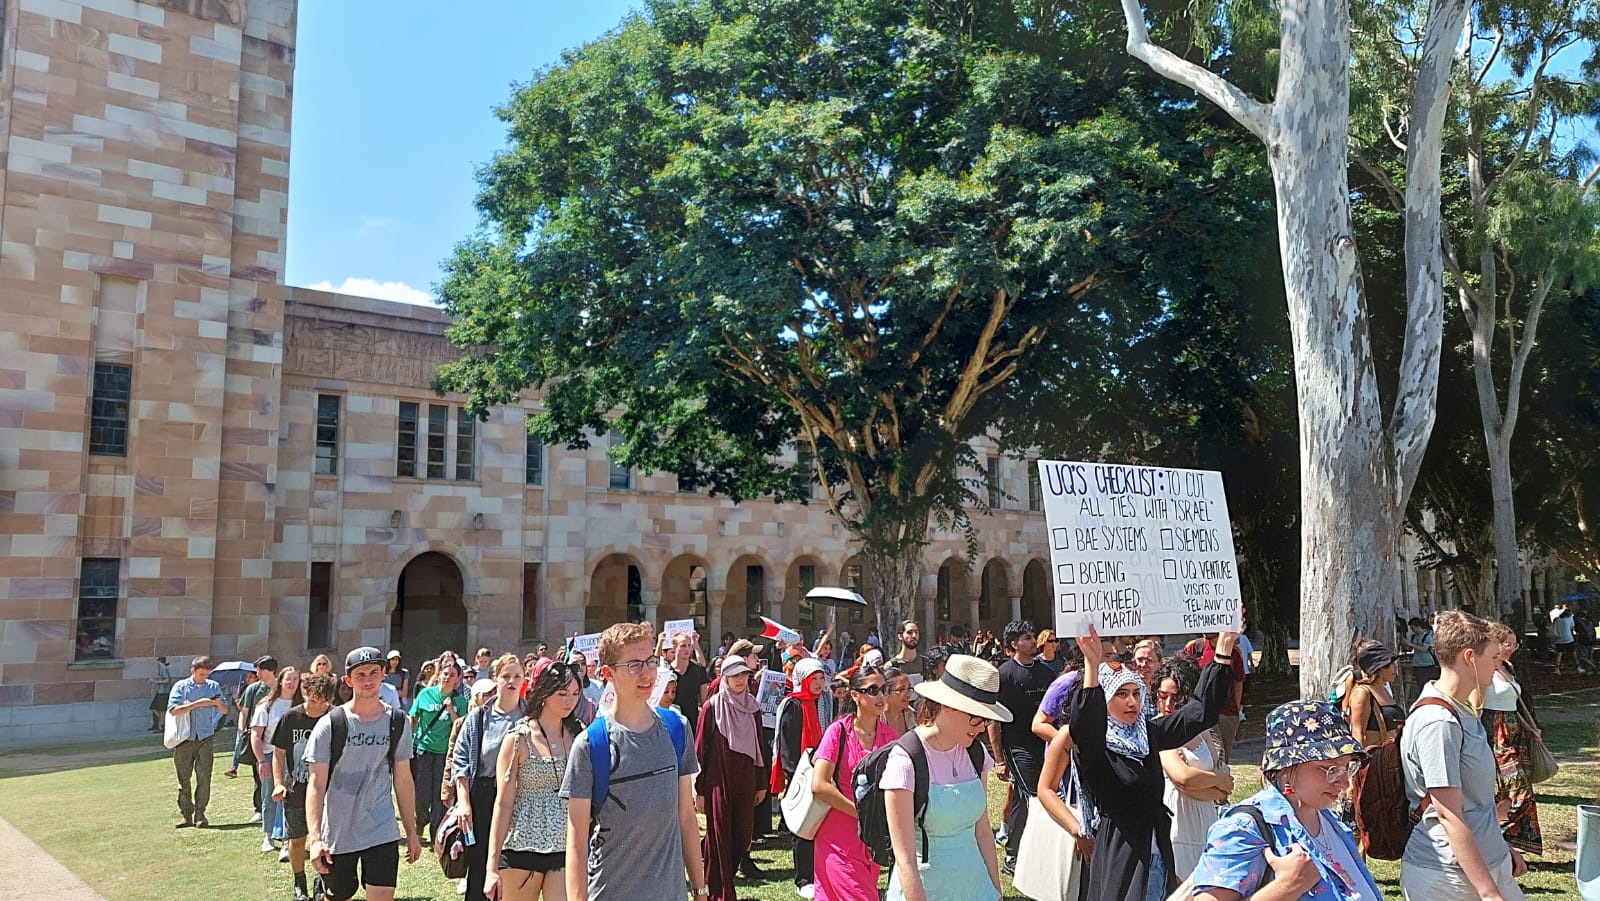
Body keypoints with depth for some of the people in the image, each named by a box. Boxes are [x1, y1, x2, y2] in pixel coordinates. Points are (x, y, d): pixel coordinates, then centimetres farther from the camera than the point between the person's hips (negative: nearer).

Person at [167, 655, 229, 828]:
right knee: (184, 778, 4)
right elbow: (173, 710, -11)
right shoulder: (181, 686, 3)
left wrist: (218, 703, -10)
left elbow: (225, 710, 11)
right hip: (184, 740, -1)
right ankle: (186, 815, 12)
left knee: (204, 777, -7)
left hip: (205, 738, 1)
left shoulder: (213, 686, 9)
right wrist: (197, 703, -18)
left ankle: (200, 814, -1)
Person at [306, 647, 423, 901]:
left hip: (382, 831, 1)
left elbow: (403, 780, 7)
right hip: (337, 834, -1)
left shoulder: (396, 722, 1)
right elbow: (316, 785, -7)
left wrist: (411, 833, 8)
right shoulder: (329, 725, -6)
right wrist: (315, 838, -16)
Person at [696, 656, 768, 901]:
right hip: (718, 780, -4)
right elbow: (700, 749, -6)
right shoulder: (712, 707, -7)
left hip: (745, 781, 4)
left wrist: (761, 784, 12)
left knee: (743, 836, 6)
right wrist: (699, 791, -8)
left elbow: (759, 746, 13)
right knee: (720, 837, 0)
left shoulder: (752, 707, 7)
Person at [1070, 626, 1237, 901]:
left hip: (1159, 854, 6)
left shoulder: (1148, 734, 9)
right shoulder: (1094, 744, -10)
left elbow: (1200, 711, 9)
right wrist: (1092, 665, -48)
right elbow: (1084, 725, -34)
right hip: (1119, 856, -6)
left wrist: (1224, 648, 1)